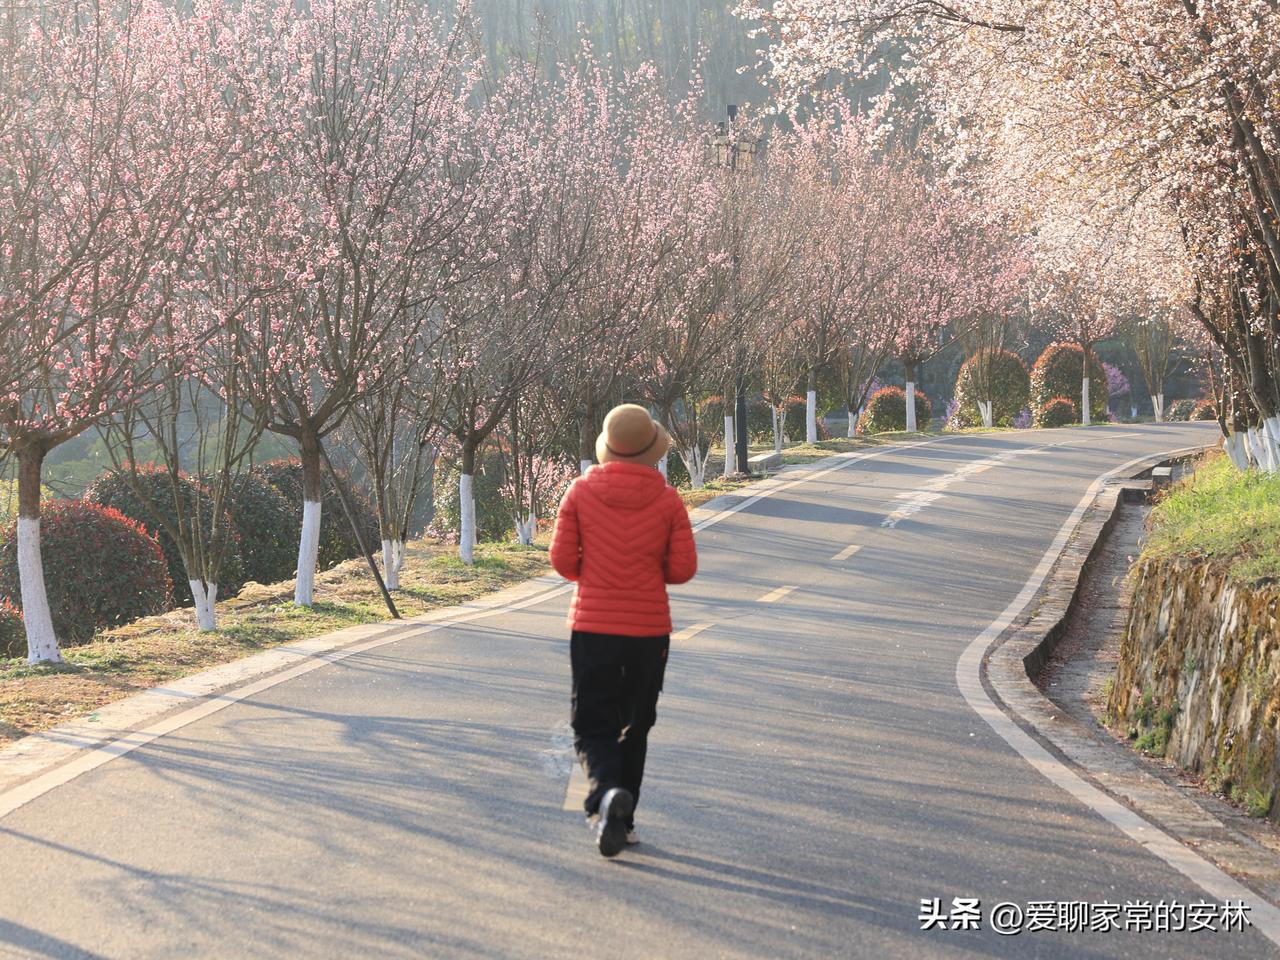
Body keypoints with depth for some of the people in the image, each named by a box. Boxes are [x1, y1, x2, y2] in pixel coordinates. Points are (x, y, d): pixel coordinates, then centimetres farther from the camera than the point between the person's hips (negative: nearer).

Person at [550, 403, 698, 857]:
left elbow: (562, 559, -5)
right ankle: (622, 821, 20)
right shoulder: (668, 499, -4)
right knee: (634, 727, 16)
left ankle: (606, 794, -24)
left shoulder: (581, 492, -4)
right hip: (650, 628, 1)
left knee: (592, 727, 4)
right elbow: (683, 568, -5)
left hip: (592, 627, -1)